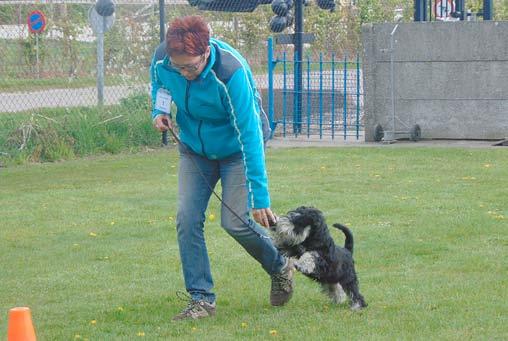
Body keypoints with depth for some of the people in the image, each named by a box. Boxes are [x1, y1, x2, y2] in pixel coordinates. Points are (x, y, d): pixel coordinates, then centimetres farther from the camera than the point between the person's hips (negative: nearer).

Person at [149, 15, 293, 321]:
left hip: (236, 149, -5)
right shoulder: (162, 61, -21)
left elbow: (249, 135, -33)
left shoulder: (231, 72, -36)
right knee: (187, 218, -8)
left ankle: (281, 268, 18)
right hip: (194, 148, 5)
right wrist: (159, 111, -15)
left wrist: (259, 198, -34)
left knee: (235, 221, -11)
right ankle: (201, 298, 2)